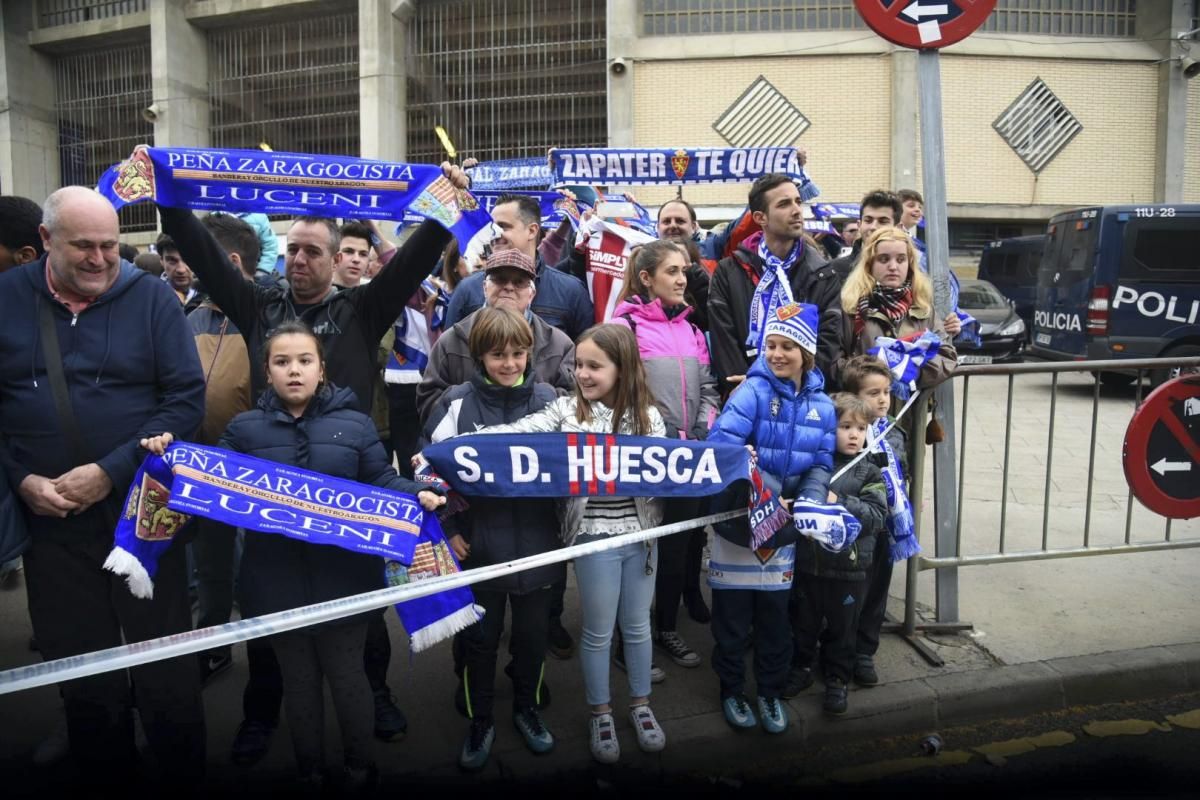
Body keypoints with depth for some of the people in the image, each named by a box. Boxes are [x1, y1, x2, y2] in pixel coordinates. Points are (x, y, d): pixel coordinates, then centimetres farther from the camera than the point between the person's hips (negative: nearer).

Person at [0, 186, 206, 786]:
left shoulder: (151, 297, -5)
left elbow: (188, 399, -10)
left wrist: (111, 472, -15)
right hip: (49, 520, 2)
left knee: (167, 674, 7)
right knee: (83, 678, 15)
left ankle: (184, 777, 27)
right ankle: (102, 779, 35)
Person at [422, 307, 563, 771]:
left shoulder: (547, 400, -3)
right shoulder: (458, 403, -8)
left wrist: (564, 527, 2)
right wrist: (446, 530, -6)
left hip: (536, 542, 1)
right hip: (479, 544, -1)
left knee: (532, 633, 17)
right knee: (479, 638, 14)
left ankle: (527, 709, 41)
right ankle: (480, 721, 35)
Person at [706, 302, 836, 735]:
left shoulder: (822, 405, 1)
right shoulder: (752, 392, -15)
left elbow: (822, 464, 1)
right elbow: (721, 444, -28)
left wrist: (810, 503, -18)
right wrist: (763, 488, -35)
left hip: (783, 526, 4)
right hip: (737, 520, -4)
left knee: (775, 613, 16)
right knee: (732, 614, 9)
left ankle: (771, 691, 35)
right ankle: (731, 690, 29)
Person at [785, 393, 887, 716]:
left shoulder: (869, 473, -4)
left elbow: (877, 516, -14)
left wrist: (838, 503, -23)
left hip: (848, 568, -1)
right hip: (807, 563, 1)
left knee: (842, 628, 15)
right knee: (803, 623, 18)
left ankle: (837, 680, 33)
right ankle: (801, 669, 39)